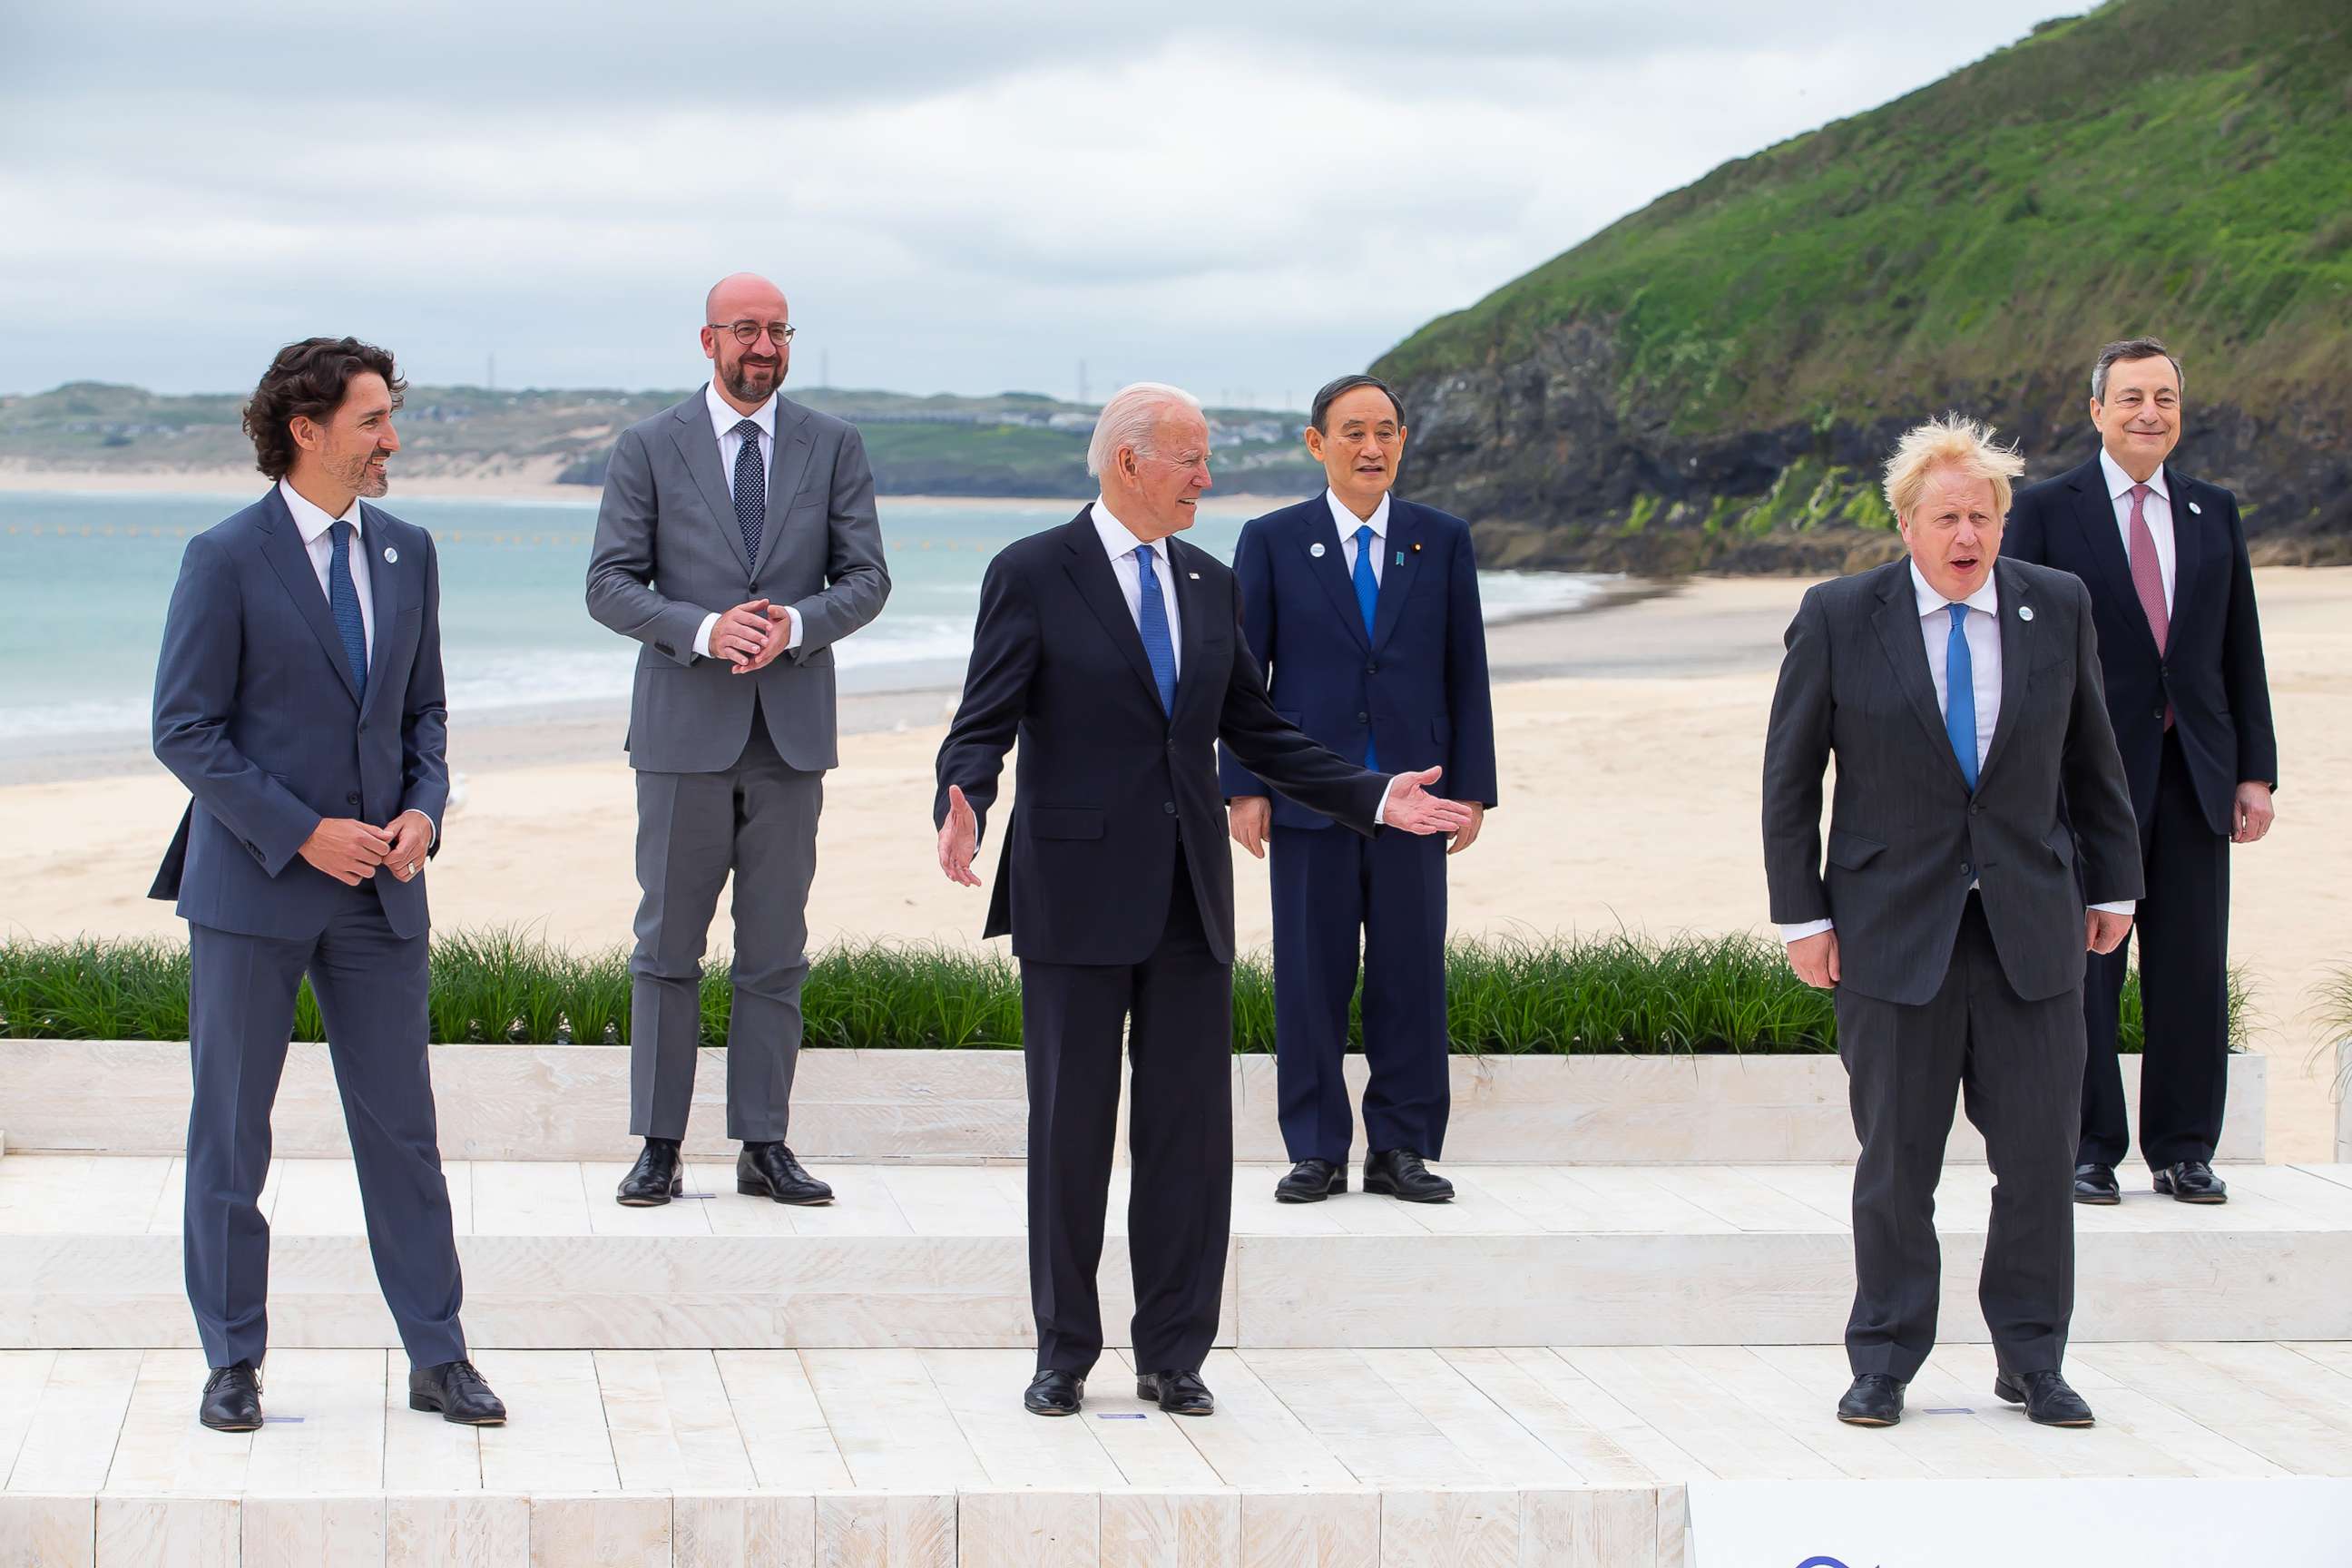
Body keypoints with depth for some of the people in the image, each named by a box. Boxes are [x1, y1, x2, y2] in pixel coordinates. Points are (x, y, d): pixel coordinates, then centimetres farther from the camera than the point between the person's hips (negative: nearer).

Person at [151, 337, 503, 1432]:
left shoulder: (407, 551, 9)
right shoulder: (225, 560, -8)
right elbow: (185, 732, -9)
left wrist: (424, 808, -3)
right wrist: (303, 834, -14)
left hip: (379, 889, 4)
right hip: (253, 887, -4)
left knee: (402, 1126, 6)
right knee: (231, 1130, 5)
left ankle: (438, 1359, 12)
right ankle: (233, 1362, 15)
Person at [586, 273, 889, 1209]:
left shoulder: (833, 447, 8)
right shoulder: (649, 449, 3)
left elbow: (865, 578, 5)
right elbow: (610, 585, -1)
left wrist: (795, 625, -15)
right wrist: (703, 629, -17)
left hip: (792, 728, 2)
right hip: (683, 727, -1)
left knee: (776, 952, 5)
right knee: (667, 947, 2)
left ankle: (764, 1147, 10)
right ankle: (659, 1147, 7)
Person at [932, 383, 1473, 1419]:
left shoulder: (1210, 585, 13)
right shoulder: (1032, 575, -4)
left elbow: (1255, 732, 17)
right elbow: (984, 726, -8)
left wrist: (1374, 798, 8)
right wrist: (963, 809, -29)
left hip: (1190, 898, 5)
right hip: (1078, 895, -5)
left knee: (1190, 1129, 4)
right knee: (1070, 1128, 2)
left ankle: (1173, 1357, 13)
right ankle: (1063, 1355, 14)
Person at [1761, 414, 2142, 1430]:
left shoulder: (2059, 608, 3)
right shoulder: (1838, 618, -3)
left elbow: (2091, 756, 13)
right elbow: (1790, 775, 1)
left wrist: (2113, 885, 14)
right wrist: (1802, 916, -2)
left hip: (2032, 930, 2)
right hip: (1894, 933, -2)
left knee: (2040, 1155, 4)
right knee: (1896, 1163, 3)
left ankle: (2032, 1363, 18)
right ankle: (1883, 1365, 16)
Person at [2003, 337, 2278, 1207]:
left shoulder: (2214, 511, 12)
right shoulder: (2046, 510, 0)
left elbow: (2241, 650, 13)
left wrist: (2255, 770, 6)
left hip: (2195, 774, 4)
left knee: (2193, 970, 5)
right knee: (2083, 969, 1)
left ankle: (2183, 1150, 14)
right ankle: (2086, 1148, 9)